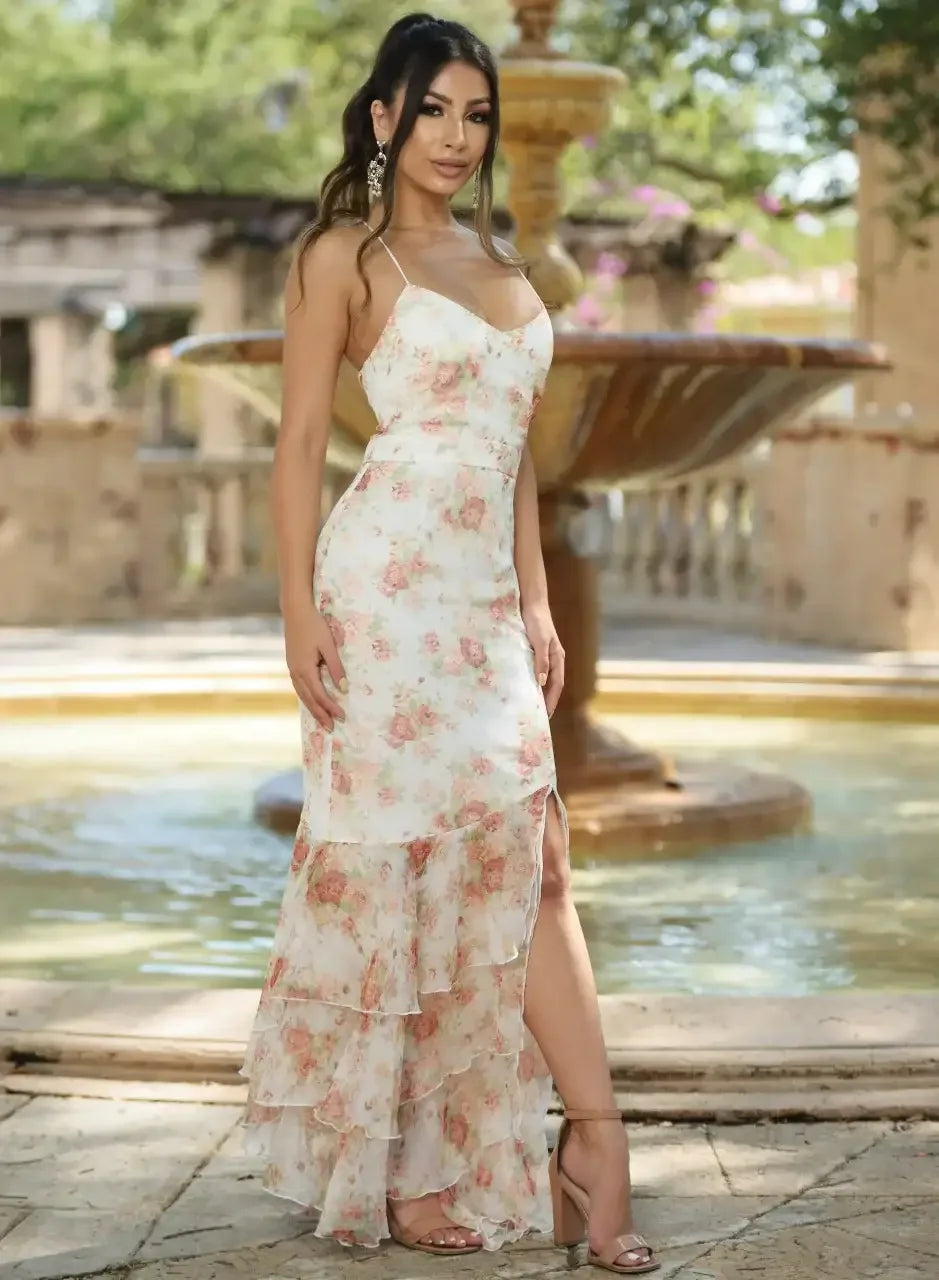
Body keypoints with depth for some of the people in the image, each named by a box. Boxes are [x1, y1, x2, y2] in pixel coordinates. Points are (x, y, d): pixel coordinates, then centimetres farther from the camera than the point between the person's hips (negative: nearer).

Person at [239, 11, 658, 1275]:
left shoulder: (496, 258, 18)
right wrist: (300, 608, -12)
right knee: (394, 855, -1)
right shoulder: (346, 255, -2)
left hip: (487, 596, 7)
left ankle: (592, 1146, 4)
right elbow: (301, 437, -5)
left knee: (531, 856, 2)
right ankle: (387, 1167, 11)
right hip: (390, 586, -7)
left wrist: (538, 603, 15)